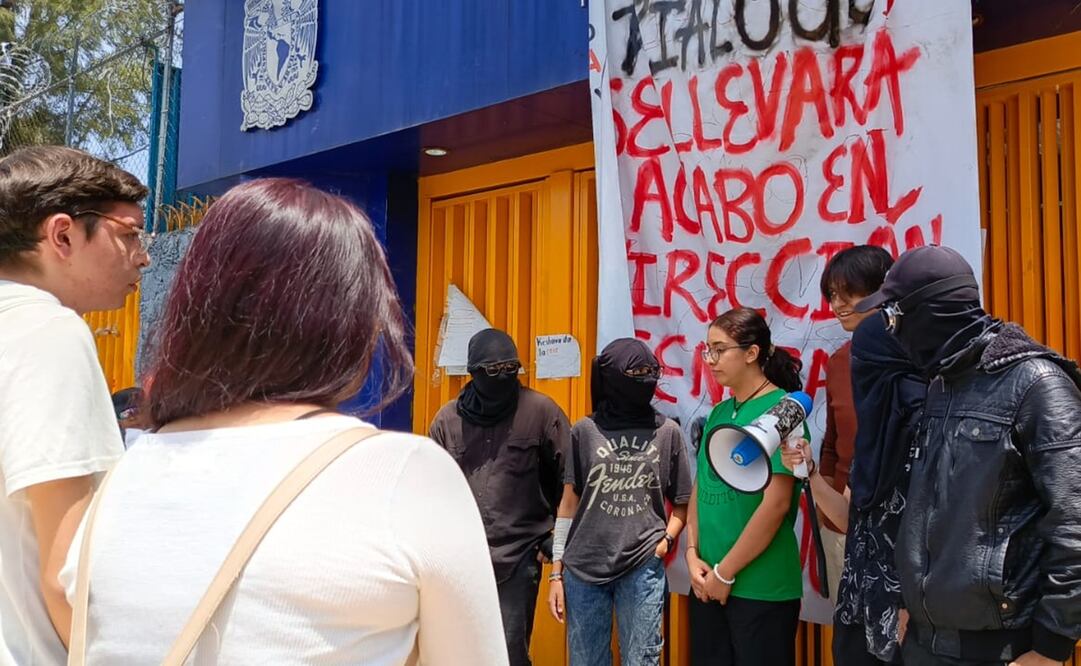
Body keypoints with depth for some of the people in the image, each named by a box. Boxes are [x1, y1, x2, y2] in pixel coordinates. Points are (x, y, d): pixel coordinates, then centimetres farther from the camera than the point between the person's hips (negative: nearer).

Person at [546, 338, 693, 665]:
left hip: (643, 569, 0)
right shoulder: (585, 431, 1)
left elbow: (681, 504, 10)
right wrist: (556, 572, 5)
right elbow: (568, 504, 5)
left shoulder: (667, 432, 3)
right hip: (583, 568, 1)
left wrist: (666, 539, -8)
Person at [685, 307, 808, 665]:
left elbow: (776, 504, -19)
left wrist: (725, 573, -14)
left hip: (762, 587, -6)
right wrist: (693, 555, -2)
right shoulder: (718, 413, 8)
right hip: (707, 583, 7)